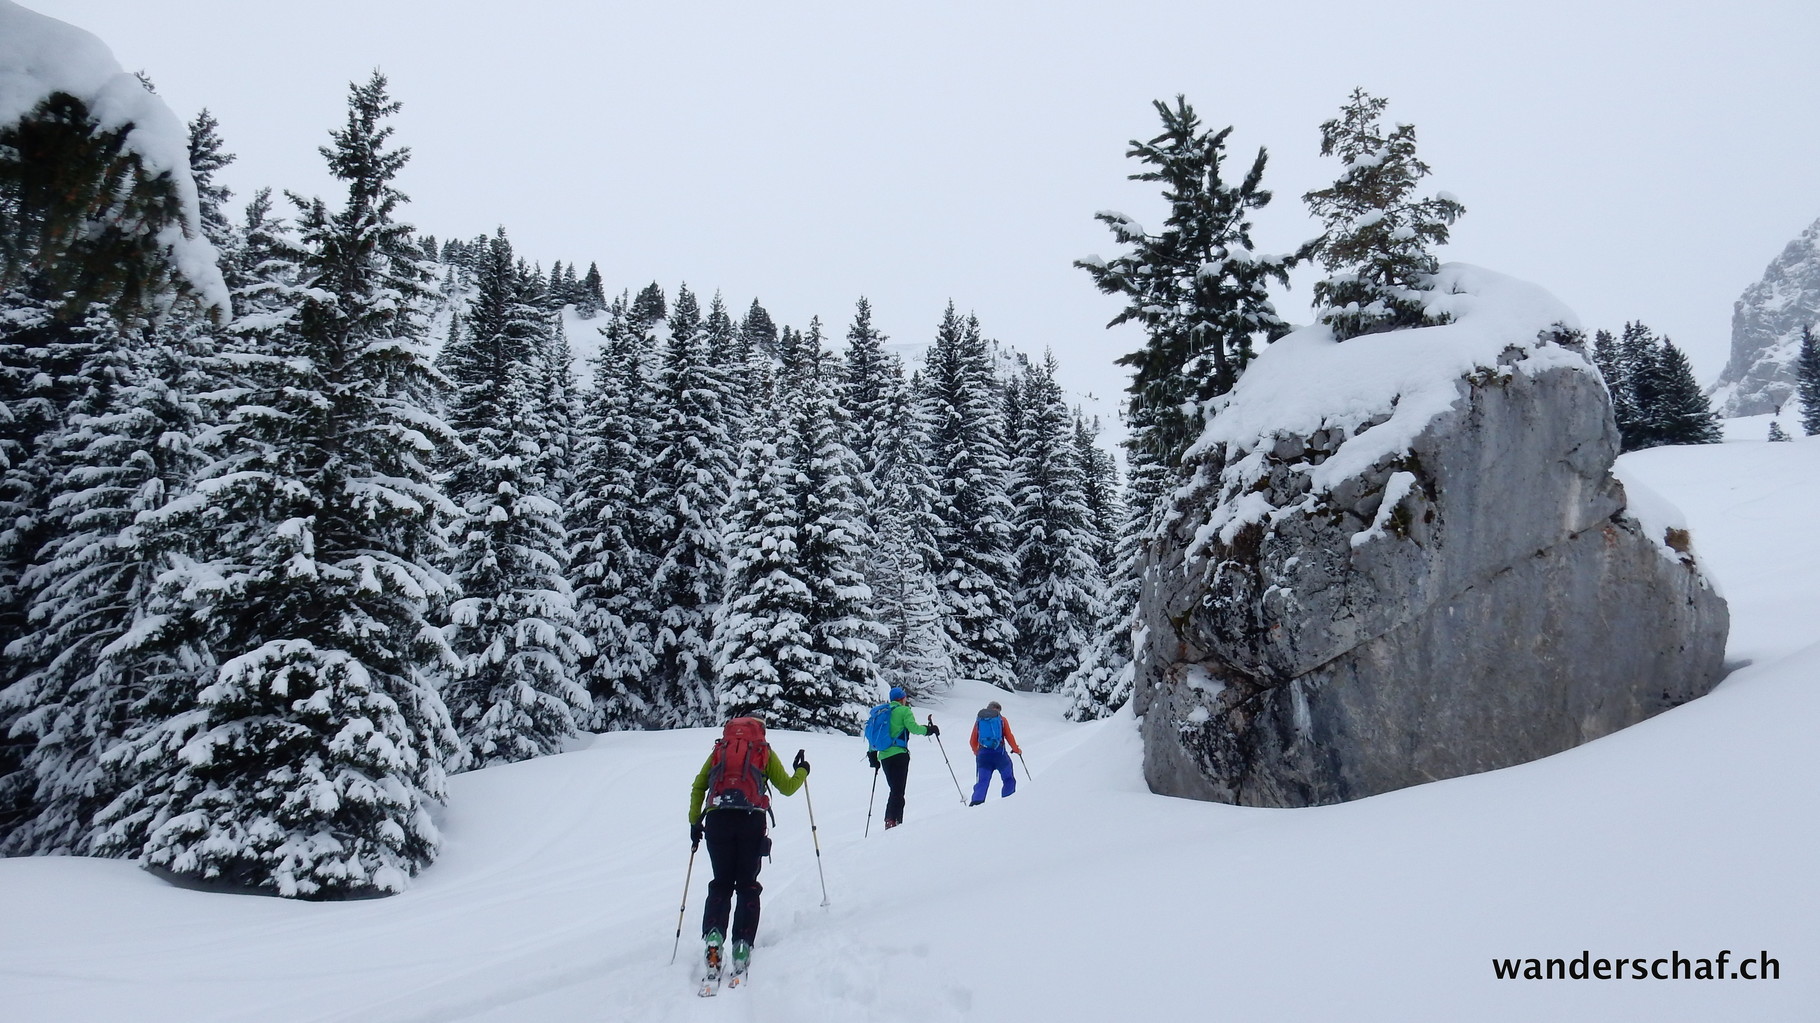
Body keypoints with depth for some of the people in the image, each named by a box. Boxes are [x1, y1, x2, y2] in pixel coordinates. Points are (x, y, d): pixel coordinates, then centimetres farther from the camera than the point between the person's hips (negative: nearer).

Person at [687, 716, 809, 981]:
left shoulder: (719, 750, 20)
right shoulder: (765, 751, 15)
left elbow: (698, 787, 13)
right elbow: (787, 787, 18)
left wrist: (695, 823, 17)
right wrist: (802, 771, 36)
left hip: (717, 819, 2)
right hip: (751, 820, -1)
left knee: (721, 883, 11)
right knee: (747, 885, 9)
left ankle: (713, 935, -10)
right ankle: (742, 944, -3)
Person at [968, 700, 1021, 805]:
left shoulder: (979, 720, 14)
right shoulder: (1002, 719, 7)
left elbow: (972, 742, 14)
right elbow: (1009, 737, 2)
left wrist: (977, 753, 31)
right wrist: (1016, 749, 17)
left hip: (983, 755, 2)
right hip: (999, 754, -2)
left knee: (983, 781, 4)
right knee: (1009, 780, 12)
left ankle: (977, 801, -17)